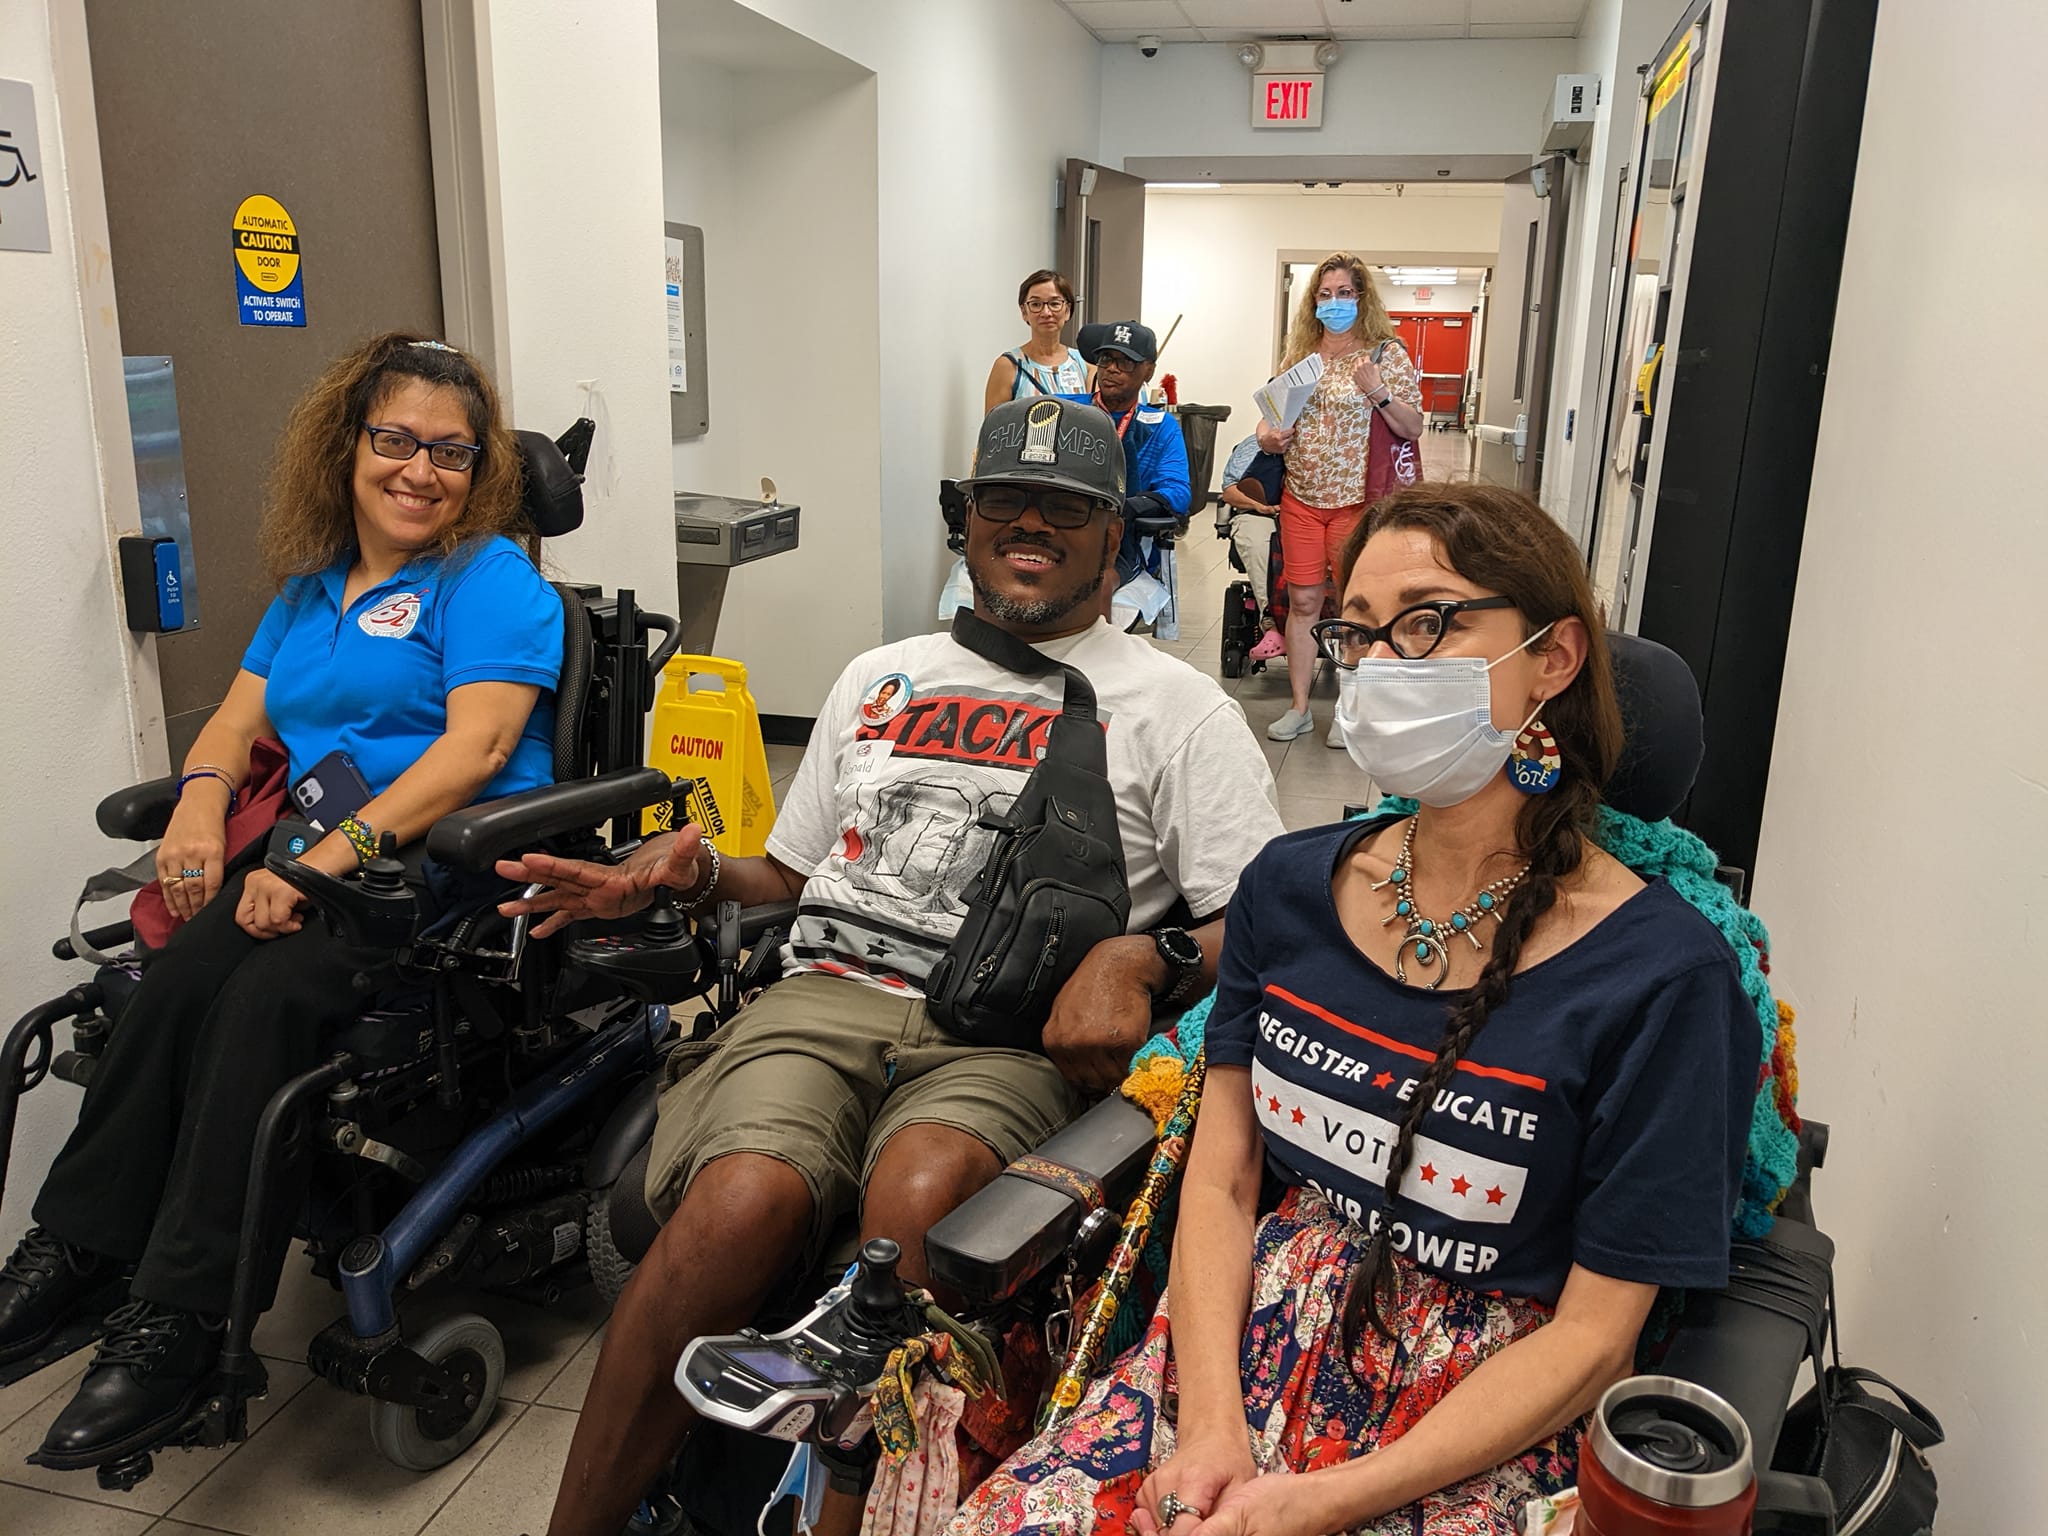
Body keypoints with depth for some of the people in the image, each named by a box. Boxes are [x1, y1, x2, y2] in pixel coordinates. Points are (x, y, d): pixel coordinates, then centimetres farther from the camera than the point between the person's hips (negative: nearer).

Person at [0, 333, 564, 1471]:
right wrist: (202, 802, -4)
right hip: (311, 864, 6)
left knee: (267, 993, -28)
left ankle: (180, 1320, -22)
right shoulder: (312, 586, 22)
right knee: (179, 977, -23)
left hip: (452, 871, -6)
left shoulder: (492, 578, -1)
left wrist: (330, 856, -22)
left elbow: (477, 747, -14)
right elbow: (238, 719, 20)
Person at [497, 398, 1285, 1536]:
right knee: (744, 1199, -30)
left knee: (917, 1195, -37)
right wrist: (696, 872, 9)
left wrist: (1145, 959, -15)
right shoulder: (882, 677, 25)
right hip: (827, 993, 3)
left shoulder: (1175, 707, 12)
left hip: (1012, 1034, -2)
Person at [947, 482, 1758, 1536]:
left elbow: (1592, 1334, -9)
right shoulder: (1290, 886, 3)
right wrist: (1210, 1426, -11)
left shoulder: (1658, 974, -12)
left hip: (1477, 1434, -3)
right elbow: (1220, 1180, 4)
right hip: (1245, 1342, 3)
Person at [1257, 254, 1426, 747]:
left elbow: (1414, 427, -6)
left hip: (1357, 500, -4)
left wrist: (1378, 392, -21)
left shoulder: (1387, 354, -2)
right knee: (1302, 601, 5)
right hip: (1301, 498, 4)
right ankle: (1299, 707, 15)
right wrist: (1266, 434, -3)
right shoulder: (1301, 354, 9)